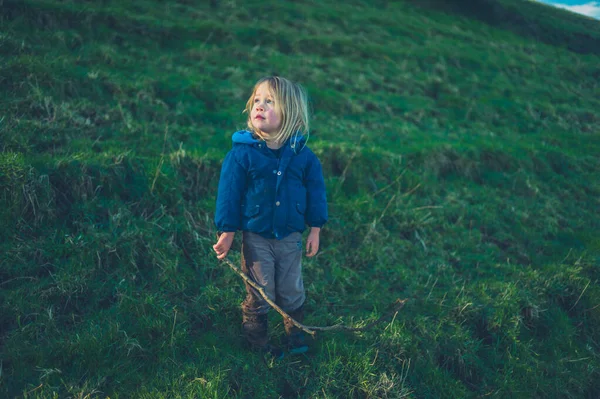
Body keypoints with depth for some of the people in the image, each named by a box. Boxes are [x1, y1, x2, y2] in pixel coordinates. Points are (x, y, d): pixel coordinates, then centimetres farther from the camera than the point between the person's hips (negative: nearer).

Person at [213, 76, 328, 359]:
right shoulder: (242, 153, -13)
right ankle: (257, 340, 32)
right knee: (259, 294, 11)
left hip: (291, 237, 2)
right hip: (255, 237, -2)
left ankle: (295, 334, 40)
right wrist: (227, 233, -6)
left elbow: (315, 191, 2)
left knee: (292, 291, 17)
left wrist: (315, 230, 5)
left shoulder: (303, 155, -8)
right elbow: (229, 194, -8)